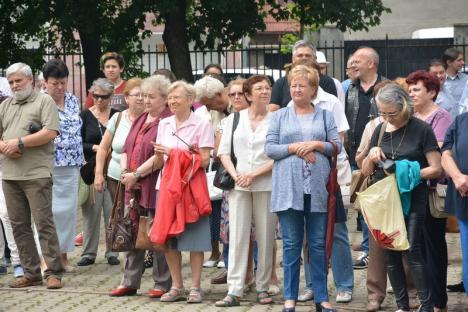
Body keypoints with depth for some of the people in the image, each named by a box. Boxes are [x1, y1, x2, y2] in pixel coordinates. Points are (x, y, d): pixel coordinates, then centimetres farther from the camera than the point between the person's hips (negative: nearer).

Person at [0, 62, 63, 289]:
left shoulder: (44, 101, 1)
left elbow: (50, 133, -11)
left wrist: (20, 143, -13)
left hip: (36, 174, -6)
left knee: (44, 223, -7)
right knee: (19, 226, 7)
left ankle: (53, 272, -5)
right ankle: (31, 273, 13)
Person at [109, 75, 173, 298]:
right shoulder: (140, 120, 19)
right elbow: (127, 148, 19)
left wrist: (136, 174, -16)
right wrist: (125, 170, 1)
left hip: (155, 187, -8)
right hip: (134, 187, 8)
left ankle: (162, 284, 6)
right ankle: (129, 282, 17)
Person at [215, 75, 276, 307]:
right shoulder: (234, 119, 9)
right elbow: (223, 151, 8)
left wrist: (254, 174, -11)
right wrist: (235, 175, -7)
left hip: (266, 185, -1)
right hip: (238, 185, 1)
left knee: (265, 237, 2)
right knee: (237, 236, -3)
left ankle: (263, 288, 11)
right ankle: (234, 290, -4)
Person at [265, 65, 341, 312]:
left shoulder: (325, 116, 12)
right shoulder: (280, 116, 10)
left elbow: (337, 145, 6)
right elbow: (269, 148, 2)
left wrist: (316, 145, -10)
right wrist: (295, 148, -11)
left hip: (317, 188, 0)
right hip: (289, 189, 0)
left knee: (319, 244, 3)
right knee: (291, 244, 2)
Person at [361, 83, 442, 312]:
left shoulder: (421, 130, -5)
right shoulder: (380, 130, 9)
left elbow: (435, 169, -6)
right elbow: (366, 171, 14)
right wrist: (371, 156, -7)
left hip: (413, 200, -5)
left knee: (413, 251, -12)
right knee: (390, 253, 6)